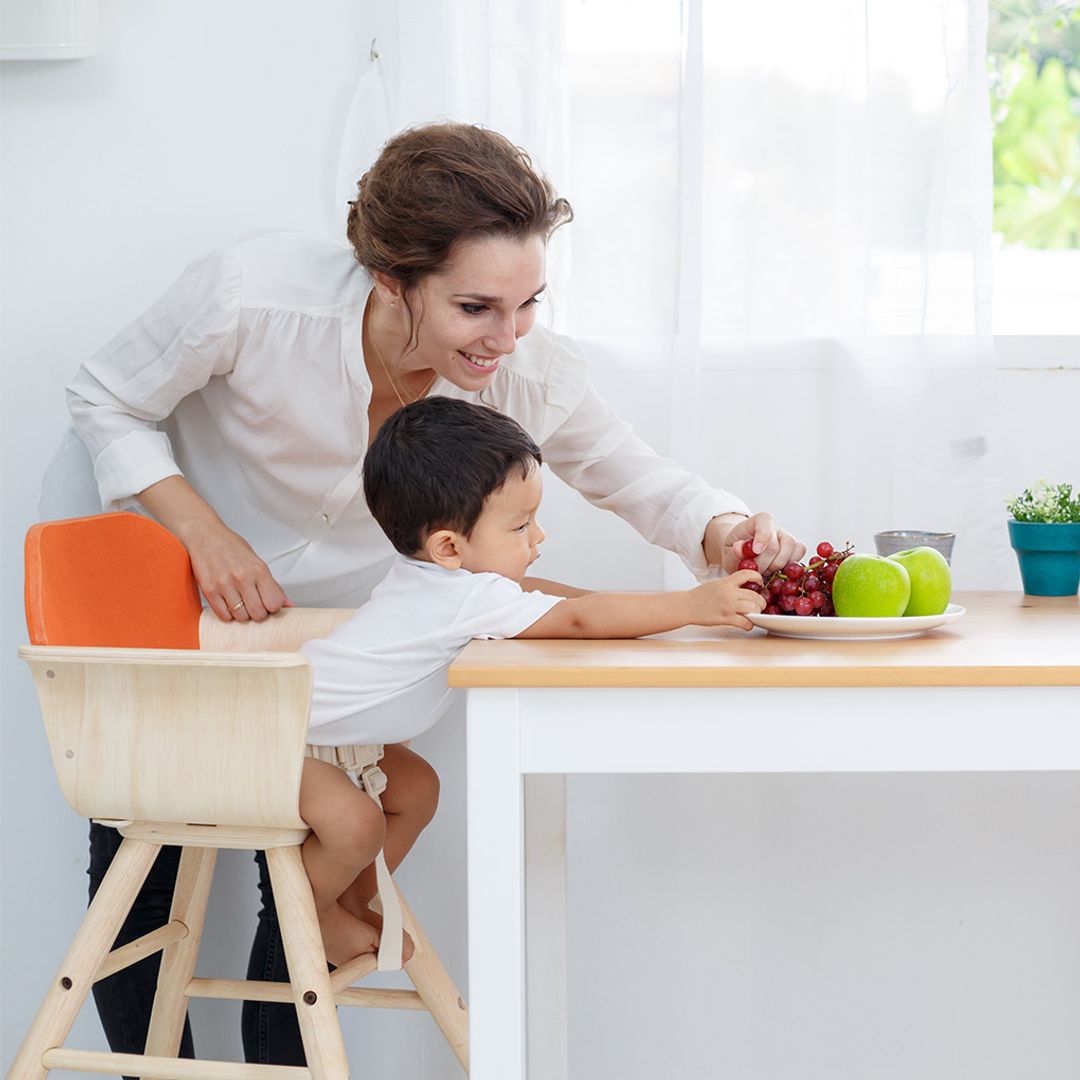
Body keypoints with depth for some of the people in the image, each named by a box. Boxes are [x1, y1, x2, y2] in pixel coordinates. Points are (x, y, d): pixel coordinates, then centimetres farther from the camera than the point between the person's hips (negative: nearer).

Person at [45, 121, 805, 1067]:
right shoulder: (251, 295, -35)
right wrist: (207, 536, -29)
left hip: (306, 597, 3)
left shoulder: (528, 372, -25)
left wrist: (723, 531, -32)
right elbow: (106, 403, -18)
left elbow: (639, 480, -11)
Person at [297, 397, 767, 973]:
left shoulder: (432, 574, -1)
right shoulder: (464, 597, -32)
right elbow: (579, 619, -38)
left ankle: (355, 901, 26)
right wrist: (693, 605, -35)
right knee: (355, 823, -26)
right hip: (283, 737, -10)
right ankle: (309, 913, 2)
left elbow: (529, 591, 10)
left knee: (416, 788, 14)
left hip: (333, 736, 10)